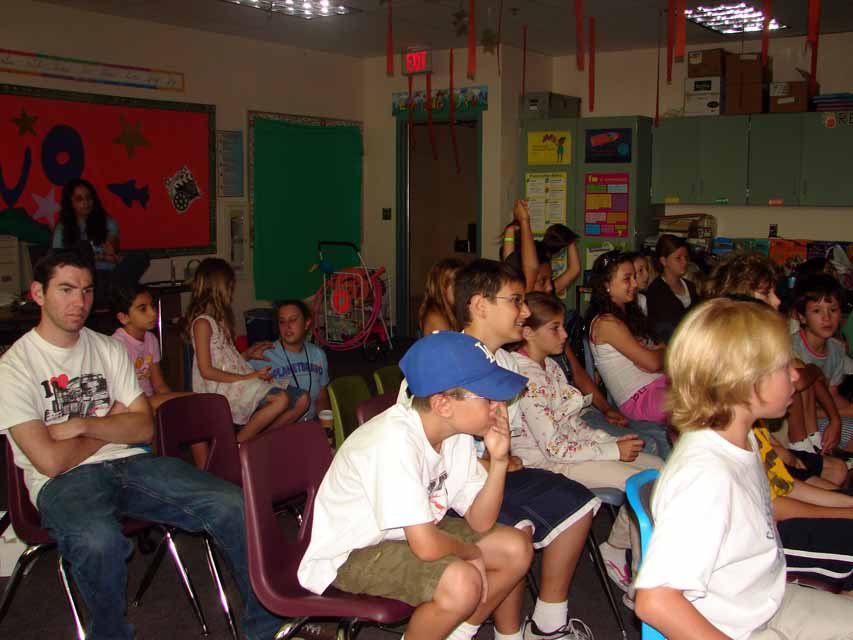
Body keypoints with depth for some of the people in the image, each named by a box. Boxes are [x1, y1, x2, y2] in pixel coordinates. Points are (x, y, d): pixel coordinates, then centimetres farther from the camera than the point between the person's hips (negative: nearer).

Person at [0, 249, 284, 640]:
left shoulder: (107, 349, 12)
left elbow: (144, 428, 7)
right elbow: (50, 460, -13)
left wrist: (83, 424, -7)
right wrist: (110, 425, 1)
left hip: (128, 462, 5)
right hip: (63, 481, -4)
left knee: (231, 505, -18)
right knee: (100, 541, -41)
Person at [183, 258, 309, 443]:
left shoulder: (218, 319, 19)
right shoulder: (202, 323, -10)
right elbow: (206, 370, -16)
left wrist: (248, 355, 13)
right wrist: (247, 377, -17)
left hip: (237, 384, 9)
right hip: (221, 388, -9)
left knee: (301, 400, -4)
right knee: (281, 398, -30)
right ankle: (237, 446, -16)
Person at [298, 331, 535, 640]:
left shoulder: (457, 433, -5)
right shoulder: (397, 440, -33)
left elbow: (480, 523, -3)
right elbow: (427, 547, -34)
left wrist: (499, 461, -17)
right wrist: (472, 552, -13)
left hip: (409, 534, 9)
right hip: (349, 555, -9)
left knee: (516, 548, 1)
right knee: (462, 582, -31)